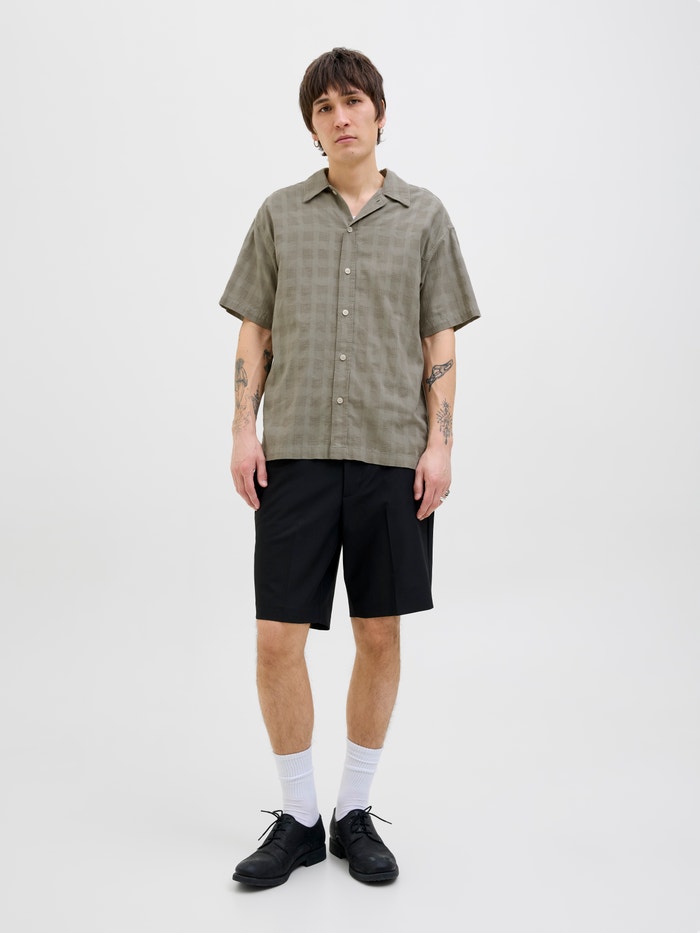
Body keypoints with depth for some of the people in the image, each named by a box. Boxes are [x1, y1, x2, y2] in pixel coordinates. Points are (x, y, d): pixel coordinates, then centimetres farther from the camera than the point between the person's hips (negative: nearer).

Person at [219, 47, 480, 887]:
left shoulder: (424, 218, 8)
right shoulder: (280, 215, 10)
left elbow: (440, 343, 6)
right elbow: (254, 332, 10)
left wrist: (440, 442, -3)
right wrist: (243, 431, 1)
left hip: (393, 454, 0)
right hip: (296, 452, 0)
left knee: (379, 635, 6)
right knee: (278, 637, -2)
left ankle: (355, 812, 22)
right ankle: (297, 818, 16)